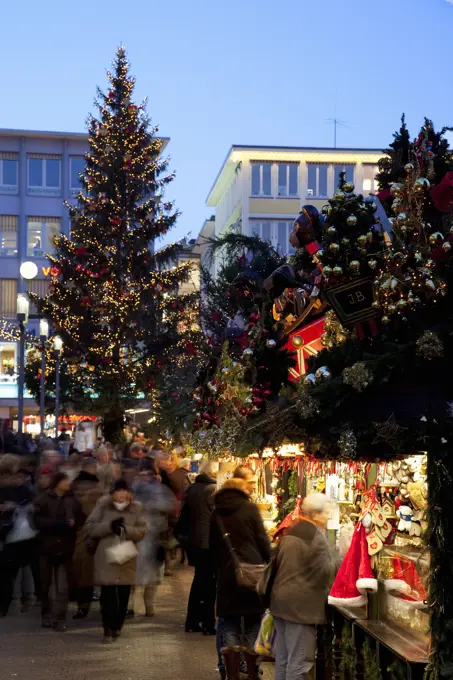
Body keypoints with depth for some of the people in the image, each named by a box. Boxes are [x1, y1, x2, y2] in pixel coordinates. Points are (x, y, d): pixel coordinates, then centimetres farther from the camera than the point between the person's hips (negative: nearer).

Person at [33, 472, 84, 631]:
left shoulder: (72, 500, 5)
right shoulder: (43, 499, -3)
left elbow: (80, 520, 1)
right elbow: (38, 521, -13)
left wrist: (71, 523, -20)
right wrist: (62, 523, -17)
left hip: (65, 547, 1)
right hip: (47, 546, -1)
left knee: (63, 587, -4)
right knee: (45, 584, 9)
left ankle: (60, 619, -2)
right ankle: (47, 616, 22)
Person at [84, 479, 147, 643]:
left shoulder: (137, 508, -1)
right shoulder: (102, 504, -3)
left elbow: (142, 531, -5)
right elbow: (89, 527, -5)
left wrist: (126, 529, -22)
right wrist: (109, 526, -18)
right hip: (106, 557, -2)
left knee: (123, 595, 11)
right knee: (107, 595, -5)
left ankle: (117, 626, 28)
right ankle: (108, 629, 1)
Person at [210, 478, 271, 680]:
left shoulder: (216, 514, 10)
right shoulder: (249, 508, -1)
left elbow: (213, 546, 14)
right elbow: (262, 540, -3)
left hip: (226, 574, 2)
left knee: (231, 625, 6)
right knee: (253, 624, 7)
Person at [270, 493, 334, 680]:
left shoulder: (290, 533, 15)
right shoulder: (316, 536, -14)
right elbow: (325, 572, -15)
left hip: (281, 600, 9)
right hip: (301, 604, -9)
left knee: (282, 658, 14)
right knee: (299, 662, -4)